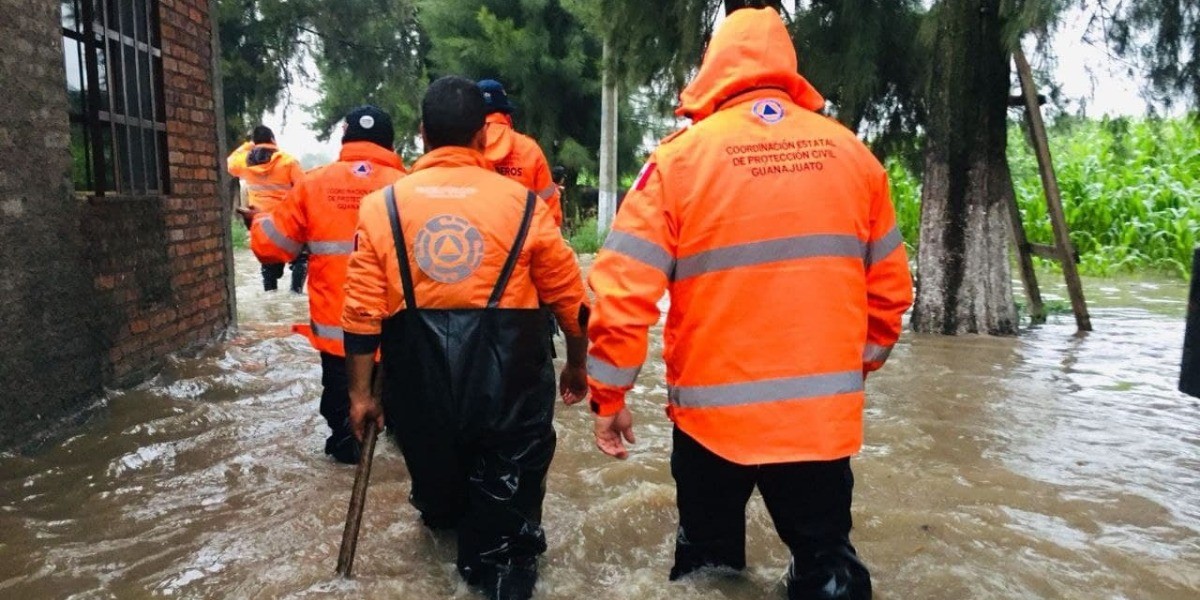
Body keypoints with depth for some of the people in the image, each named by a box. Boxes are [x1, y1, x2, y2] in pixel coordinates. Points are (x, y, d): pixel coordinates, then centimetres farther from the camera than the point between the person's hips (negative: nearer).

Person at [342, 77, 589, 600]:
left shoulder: (383, 205, -1)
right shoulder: (523, 203, -3)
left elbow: (363, 310, -4)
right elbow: (569, 297, 3)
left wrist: (360, 392, 6)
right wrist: (577, 366, 18)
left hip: (421, 381, 3)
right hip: (507, 382, -3)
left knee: (438, 490, 29)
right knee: (504, 499, 15)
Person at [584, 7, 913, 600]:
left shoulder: (681, 156, -7)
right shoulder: (852, 154, 3)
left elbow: (622, 289, -10)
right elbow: (889, 289, 9)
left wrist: (608, 395, 1)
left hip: (713, 413, -2)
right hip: (824, 412, 3)